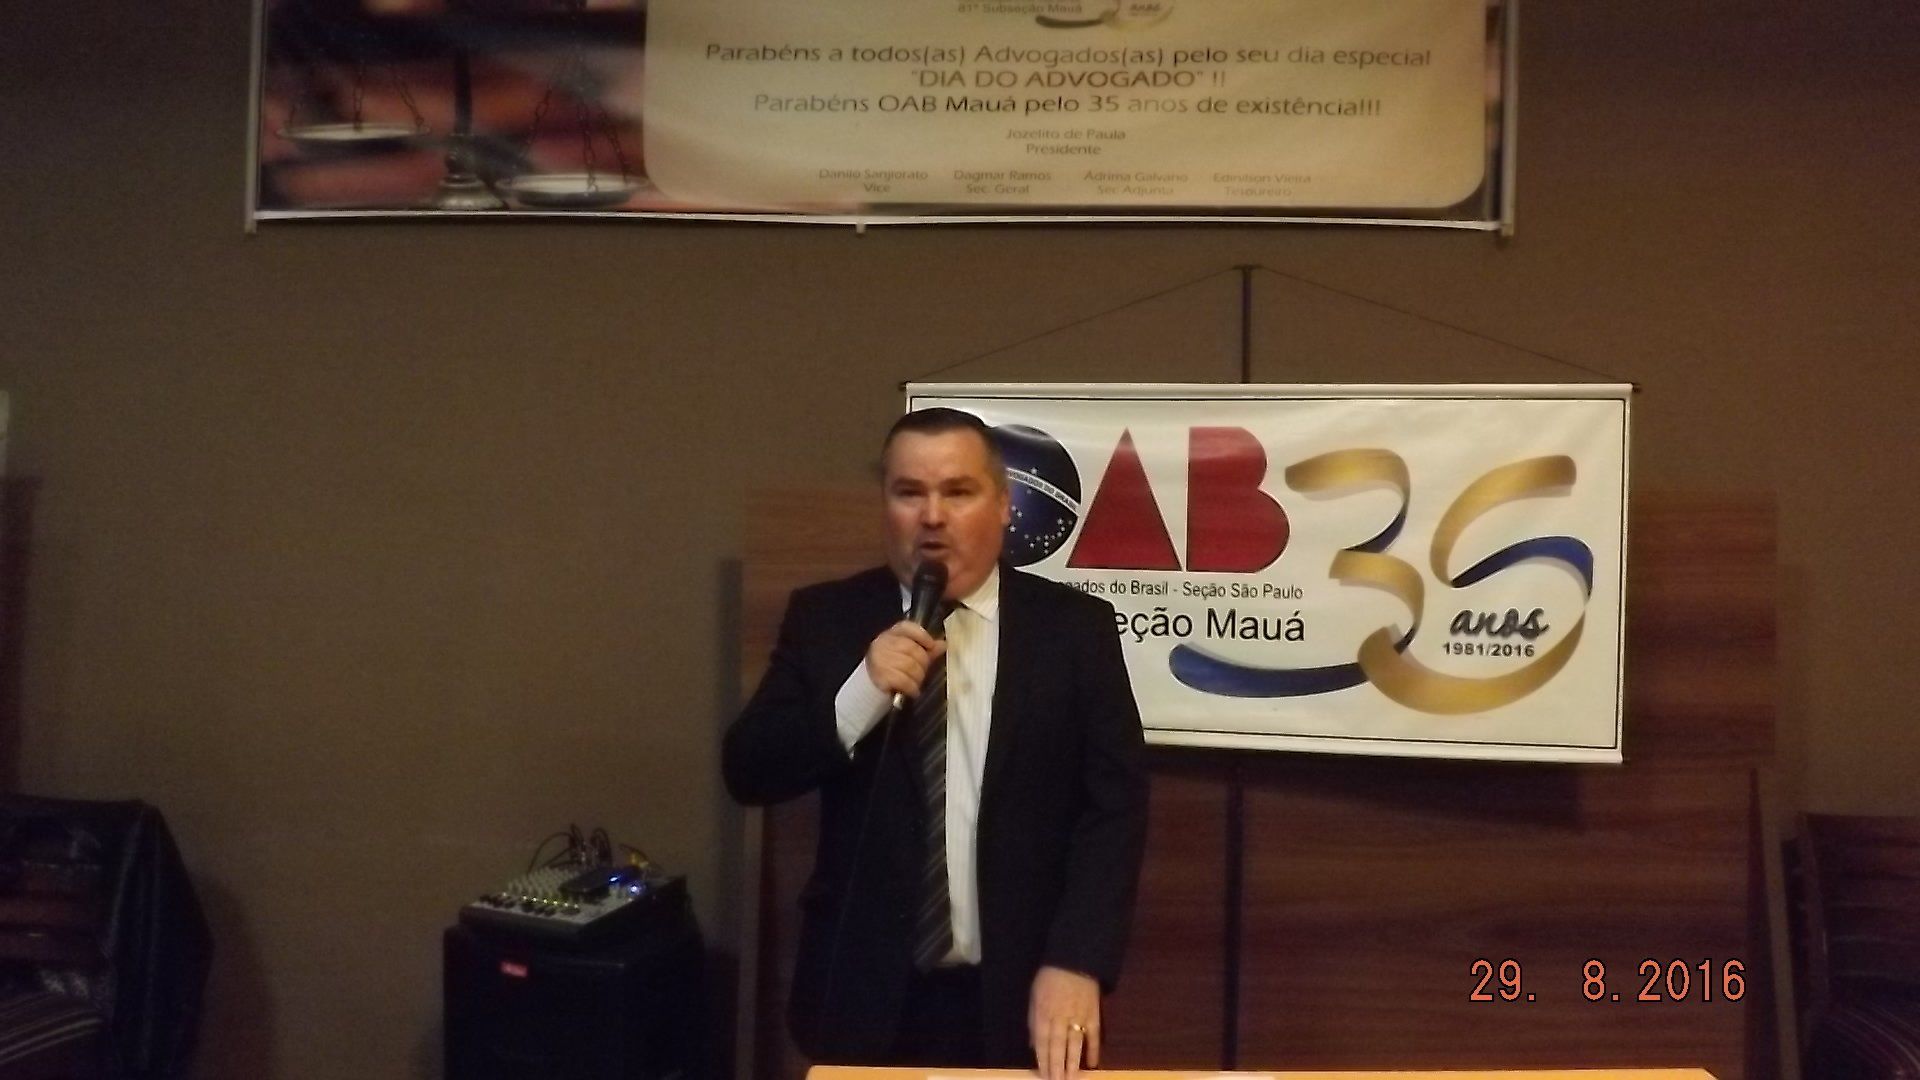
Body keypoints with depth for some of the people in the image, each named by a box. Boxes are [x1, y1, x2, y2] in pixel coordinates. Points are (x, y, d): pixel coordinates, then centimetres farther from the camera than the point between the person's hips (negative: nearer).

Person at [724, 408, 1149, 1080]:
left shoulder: (1076, 628, -4)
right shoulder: (823, 619, -1)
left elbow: (1114, 805, -8)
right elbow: (747, 774, -5)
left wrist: (1076, 964, -19)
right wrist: (859, 694, -20)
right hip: (865, 994, 1)